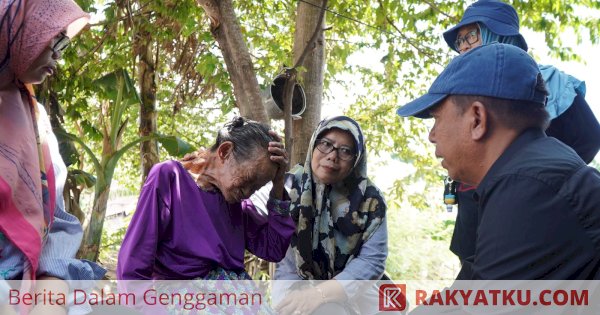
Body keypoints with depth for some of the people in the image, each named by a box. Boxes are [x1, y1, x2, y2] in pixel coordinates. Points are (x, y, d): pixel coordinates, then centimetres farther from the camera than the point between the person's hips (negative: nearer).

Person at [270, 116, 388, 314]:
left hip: (352, 295, 2)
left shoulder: (369, 199, -8)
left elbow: (372, 260, -13)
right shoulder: (289, 187, -8)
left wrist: (320, 293, -23)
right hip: (299, 287, -1)